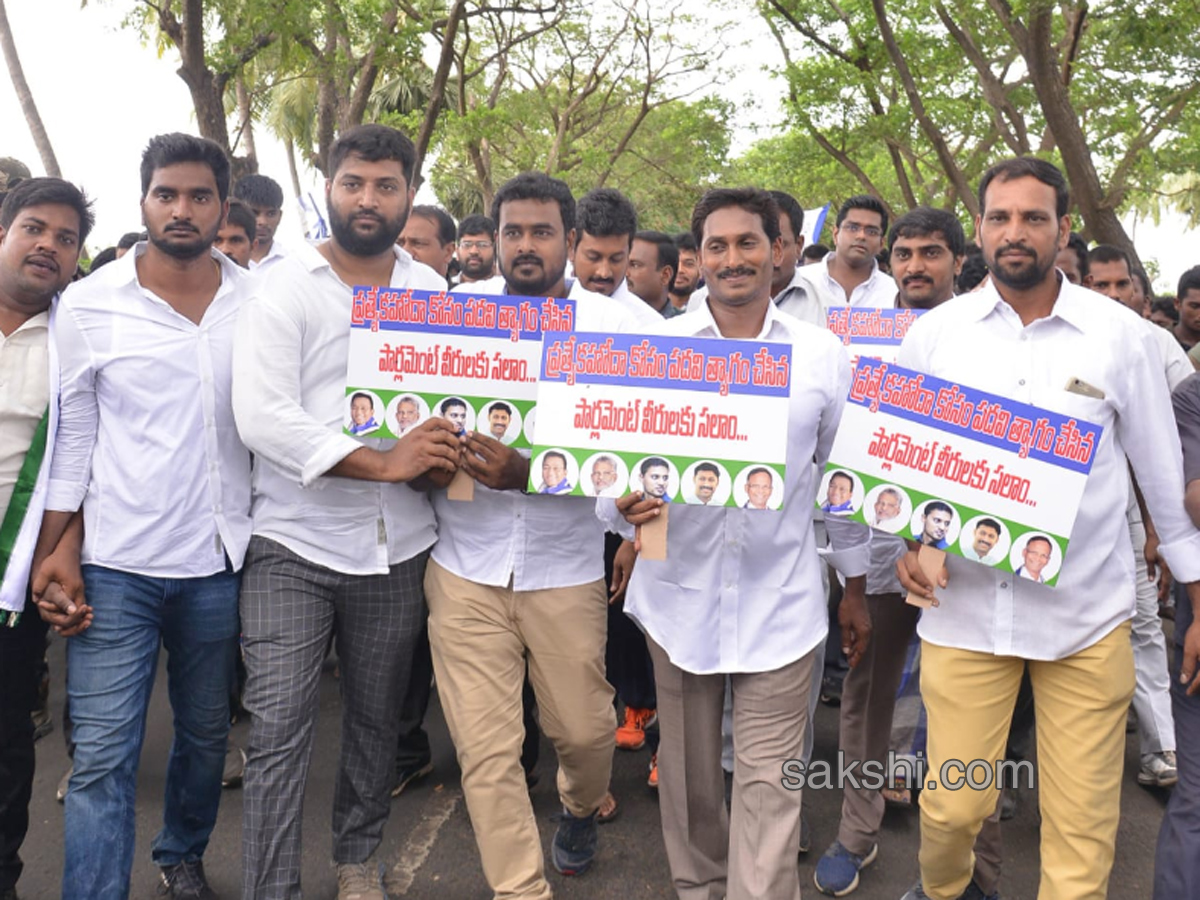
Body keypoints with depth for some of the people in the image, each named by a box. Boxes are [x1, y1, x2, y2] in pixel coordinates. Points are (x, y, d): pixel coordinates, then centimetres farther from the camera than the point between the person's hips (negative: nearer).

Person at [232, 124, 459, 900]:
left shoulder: (433, 292, 7)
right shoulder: (284, 288, -4)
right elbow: (262, 417, -14)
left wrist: (444, 453, -9)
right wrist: (387, 462, -18)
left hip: (398, 546, 4)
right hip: (294, 548, -3)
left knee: (377, 721, 16)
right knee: (279, 733, -3)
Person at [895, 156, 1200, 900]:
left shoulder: (1120, 336, -1)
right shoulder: (934, 334, 2)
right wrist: (906, 539, -6)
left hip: (1086, 615, 0)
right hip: (963, 607, 1)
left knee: (1082, 824, 3)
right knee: (951, 806, 6)